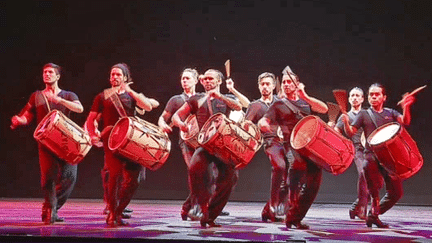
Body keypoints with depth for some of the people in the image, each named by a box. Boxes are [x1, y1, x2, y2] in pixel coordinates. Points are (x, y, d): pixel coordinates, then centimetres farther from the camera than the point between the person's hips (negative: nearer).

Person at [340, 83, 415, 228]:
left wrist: (406, 107, -23)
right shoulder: (364, 114, 10)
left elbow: (405, 122, -4)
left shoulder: (390, 113, 15)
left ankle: (373, 215, 22)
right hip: (372, 155, -3)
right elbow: (351, 132, 0)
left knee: (396, 193, 5)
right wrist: (346, 123, -22)